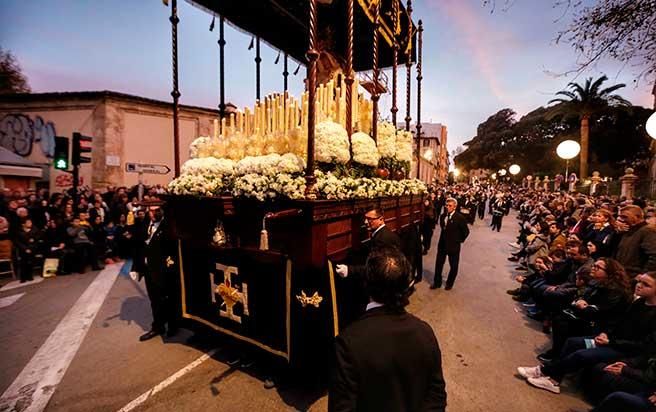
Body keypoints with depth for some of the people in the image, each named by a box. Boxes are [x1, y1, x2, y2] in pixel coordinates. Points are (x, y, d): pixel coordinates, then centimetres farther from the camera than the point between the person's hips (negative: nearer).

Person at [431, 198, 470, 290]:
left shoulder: (460, 218, -16)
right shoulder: (443, 216, 1)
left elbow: (466, 231, -8)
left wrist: (459, 241, -4)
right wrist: (444, 238, 10)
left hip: (453, 245, -4)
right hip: (442, 244, 5)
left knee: (453, 266, 13)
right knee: (438, 264, 11)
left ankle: (450, 283, 33)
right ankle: (437, 282, 28)